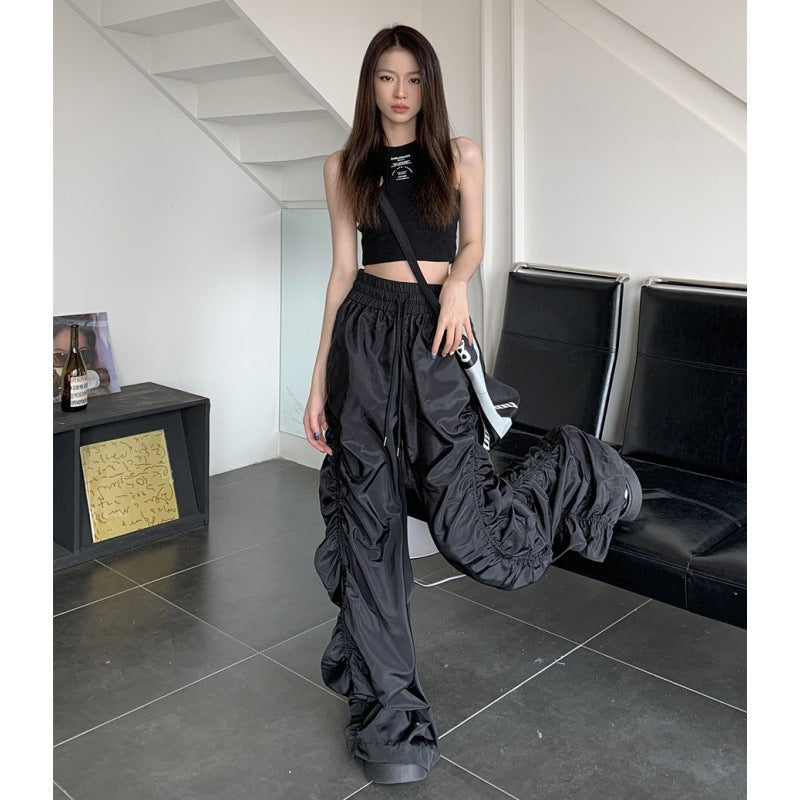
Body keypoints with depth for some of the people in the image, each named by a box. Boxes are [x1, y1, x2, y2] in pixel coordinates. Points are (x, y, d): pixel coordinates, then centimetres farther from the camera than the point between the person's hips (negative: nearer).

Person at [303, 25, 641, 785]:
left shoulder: (460, 155, 8)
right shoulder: (344, 166, 11)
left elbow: (473, 242, 16)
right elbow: (342, 270, 8)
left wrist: (458, 280, -10)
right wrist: (319, 381, 3)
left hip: (435, 336, -2)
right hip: (363, 335, 2)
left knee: (469, 531, -10)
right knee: (368, 517, 0)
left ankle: (573, 470, 23)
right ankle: (387, 708, 12)